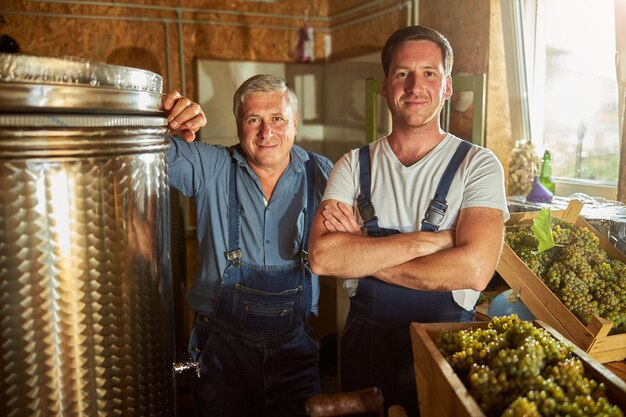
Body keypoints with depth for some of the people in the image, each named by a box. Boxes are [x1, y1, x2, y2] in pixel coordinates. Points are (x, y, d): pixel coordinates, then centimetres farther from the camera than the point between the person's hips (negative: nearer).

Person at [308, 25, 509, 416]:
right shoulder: (354, 165, -2)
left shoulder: (477, 164, -9)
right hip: (366, 339, 3)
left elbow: (473, 270, -24)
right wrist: (428, 240, -23)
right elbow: (322, 256, -17)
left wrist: (361, 252, -18)